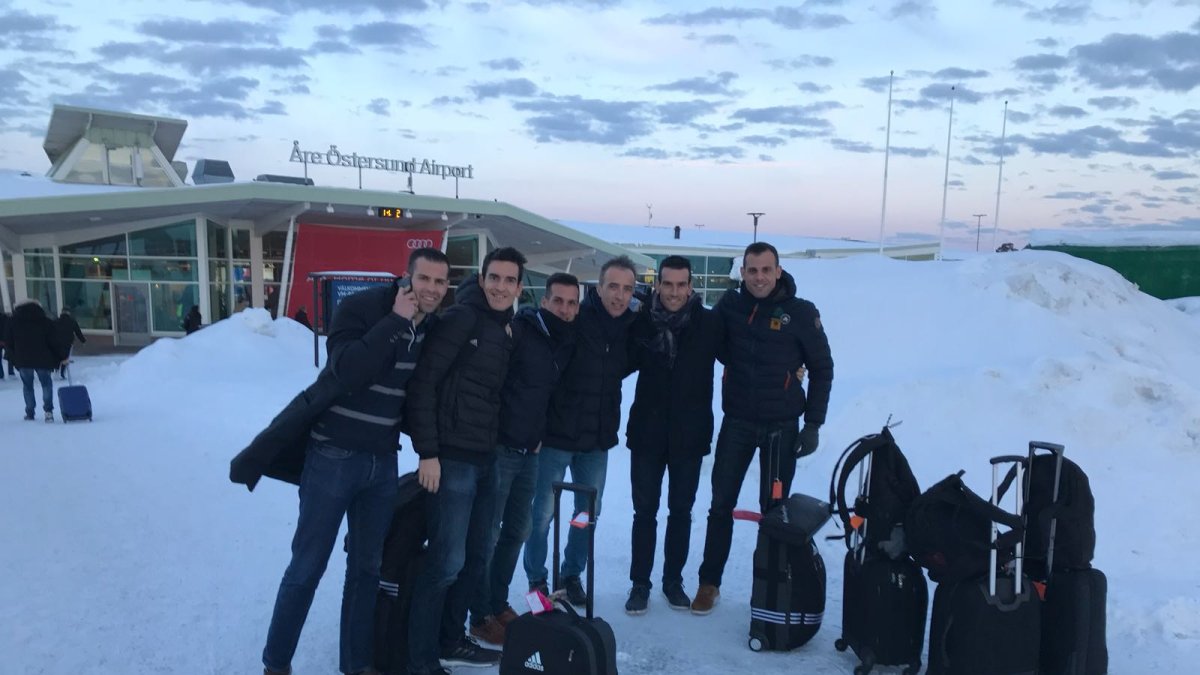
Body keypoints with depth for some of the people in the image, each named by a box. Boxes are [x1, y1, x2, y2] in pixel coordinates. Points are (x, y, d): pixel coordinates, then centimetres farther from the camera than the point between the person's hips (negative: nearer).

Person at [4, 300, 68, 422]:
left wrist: (13, 358, 15)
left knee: (27, 385, 12)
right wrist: (63, 355, 2)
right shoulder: (45, 321, 1)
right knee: (46, 383, 11)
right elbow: (53, 341, -4)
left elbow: (8, 343, 6)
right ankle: (48, 410, -2)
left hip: (23, 360, 1)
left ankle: (29, 413, 10)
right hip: (42, 359, -1)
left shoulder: (13, 321, 6)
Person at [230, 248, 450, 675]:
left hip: (383, 462, 5)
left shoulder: (432, 328, 2)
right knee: (307, 567, 4)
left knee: (366, 567, 13)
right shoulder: (360, 307, -14)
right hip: (334, 457, -5)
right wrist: (396, 321, -25)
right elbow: (344, 372, -28)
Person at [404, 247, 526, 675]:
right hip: (452, 459, -8)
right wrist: (427, 452, -18)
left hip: (485, 459, 8)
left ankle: (451, 640, 32)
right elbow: (423, 383, -16)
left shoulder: (505, 330, 13)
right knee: (446, 561, -5)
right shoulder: (461, 318, -11)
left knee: (476, 555, 16)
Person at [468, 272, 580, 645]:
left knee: (517, 530, 16)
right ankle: (480, 615, 14)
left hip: (530, 451, 7)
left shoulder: (568, 342, 8)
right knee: (488, 533, 0)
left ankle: (498, 603, 31)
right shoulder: (518, 330, -14)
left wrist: (540, 434, 14)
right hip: (499, 448, -7)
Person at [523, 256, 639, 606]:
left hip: (598, 438, 5)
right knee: (543, 512, 6)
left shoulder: (630, 328, -1)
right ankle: (537, 578, 26)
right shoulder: (572, 320, -17)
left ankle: (572, 574, 35)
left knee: (589, 512, 15)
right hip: (557, 434, -5)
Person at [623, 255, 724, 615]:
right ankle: (640, 583, 22)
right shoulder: (642, 321, -4)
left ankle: (674, 580, 29)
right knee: (645, 511, 9)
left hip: (690, 434, 0)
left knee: (681, 511, 13)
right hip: (647, 432, 0)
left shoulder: (709, 323, -8)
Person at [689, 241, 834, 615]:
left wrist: (813, 423, -4)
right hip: (736, 422, 2)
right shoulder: (730, 304, -2)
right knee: (721, 504, 7)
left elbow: (822, 369, -1)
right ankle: (709, 582, 20)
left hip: (782, 426, -2)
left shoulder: (801, 312, -8)